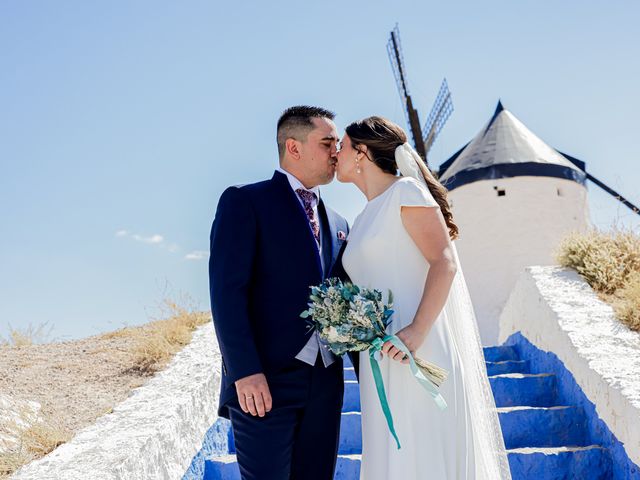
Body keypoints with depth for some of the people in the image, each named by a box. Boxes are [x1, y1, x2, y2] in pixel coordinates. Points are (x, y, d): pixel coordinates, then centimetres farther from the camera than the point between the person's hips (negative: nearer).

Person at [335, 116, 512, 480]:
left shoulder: (406, 191, -3)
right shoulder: (366, 218, 21)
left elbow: (445, 263, -14)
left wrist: (417, 330, -25)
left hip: (422, 352, -8)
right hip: (385, 360, 8)